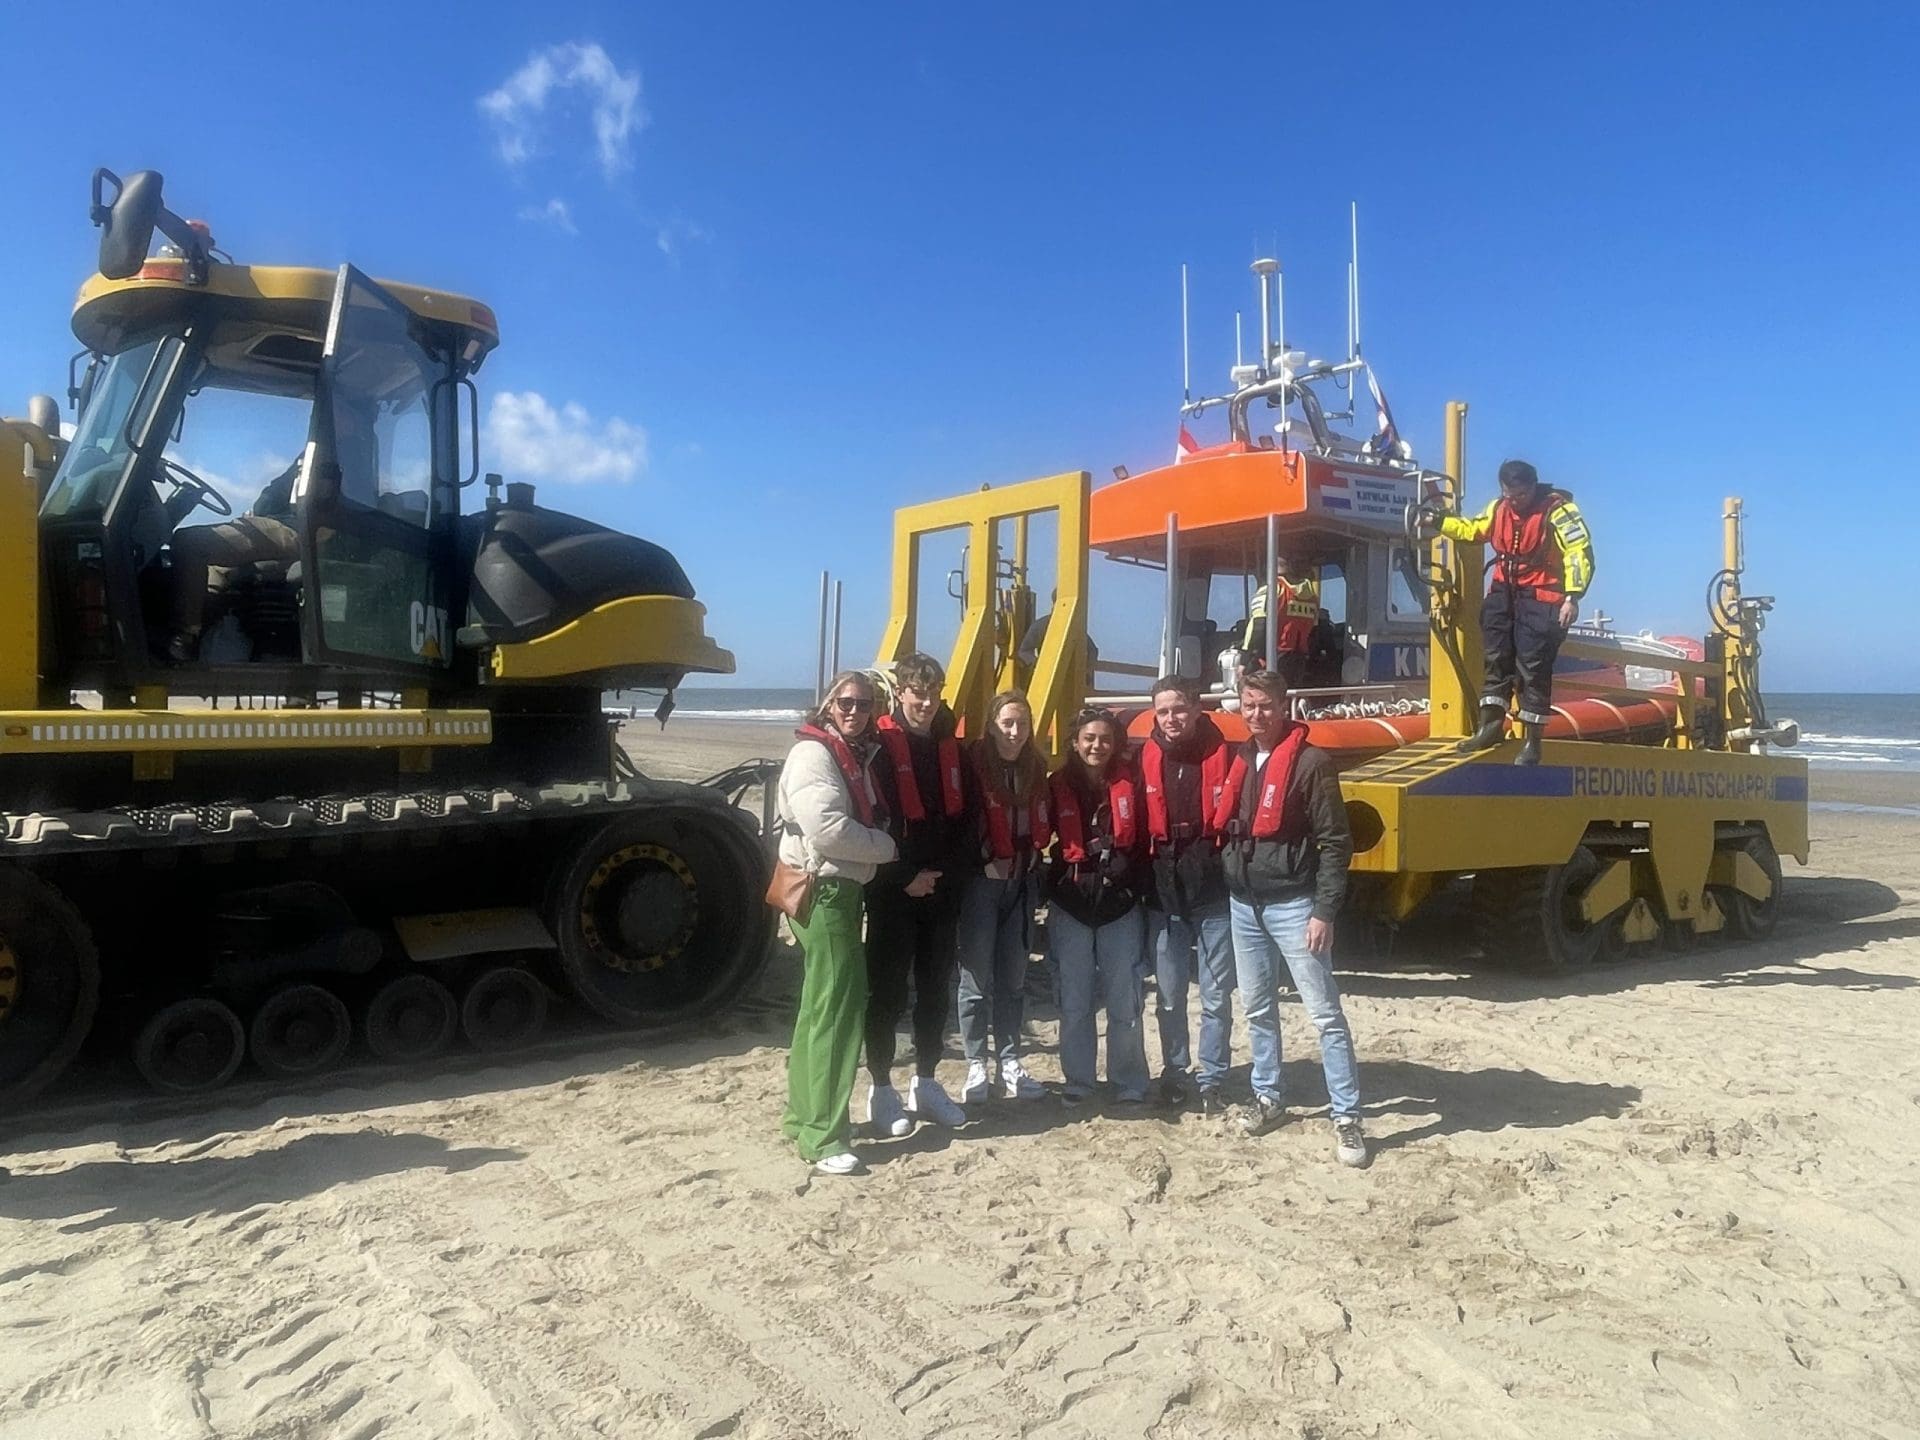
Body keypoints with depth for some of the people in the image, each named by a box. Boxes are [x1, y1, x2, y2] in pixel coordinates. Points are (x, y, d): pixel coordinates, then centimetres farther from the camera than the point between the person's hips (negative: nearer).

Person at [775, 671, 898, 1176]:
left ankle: (802, 1114, 28)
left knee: (821, 1002, 16)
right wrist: (889, 847, -15)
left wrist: (884, 847, 2)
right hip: (820, 889, -10)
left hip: (844, 887, 10)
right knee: (838, 1004, -10)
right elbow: (826, 828, -26)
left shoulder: (857, 755, 14)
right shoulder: (813, 753, -15)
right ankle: (821, 1135, -4)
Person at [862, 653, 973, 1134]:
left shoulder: (950, 748, 10)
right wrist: (905, 877, -14)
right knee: (887, 991, 2)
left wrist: (946, 871, -2)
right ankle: (880, 1090, 14)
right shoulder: (879, 745, -9)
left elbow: (965, 817, 11)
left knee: (936, 989, 13)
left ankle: (925, 1084, 26)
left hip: (941, 891, 6)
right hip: (892, 893, -6)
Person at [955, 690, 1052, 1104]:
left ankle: (1008, 1062, 20)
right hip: (981, 880, -5)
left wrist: (1032, 855, 2)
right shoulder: (974, 764, -10)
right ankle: (977, 1065, 10)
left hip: (1022, 881, 5)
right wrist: (986, 860, -12)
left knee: (1013, 977, 11)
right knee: (977, 977, -1)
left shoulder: (1035, 767, 8)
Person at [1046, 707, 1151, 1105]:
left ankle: (1129, 1085, 17)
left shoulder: (1130, 785, -1)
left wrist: (1135, 887, -2)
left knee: (1124, 1002, 4)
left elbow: (1144, 842, 4)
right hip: (1070, 907, 1)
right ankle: (1077, 1083, 21)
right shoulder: (1058, 787, 1)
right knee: (1073, 1002, 8)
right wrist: (1051, 887, 3)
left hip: (1121, 906, -1)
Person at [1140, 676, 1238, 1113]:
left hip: (1215, 896, -2)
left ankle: (1211, 1080, 21)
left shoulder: (1224, 756, -5)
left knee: (1216, 996, 8)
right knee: (1169, 995, 12)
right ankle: (1173, 1072, 28)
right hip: (1164, 897, 2)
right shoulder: (1146, 760, 0)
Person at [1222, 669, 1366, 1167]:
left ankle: (1347, 1117, 4)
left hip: (1292, 904, -6)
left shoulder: (1310, 763, -10)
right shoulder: (1238, 761, 9)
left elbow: (1335, 842, -12)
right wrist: (1228, 888, 10)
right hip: (1243, 904, 7)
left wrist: (1324, 911, -16)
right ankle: (1268, 1097, 29)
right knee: (1257, 1008, 15)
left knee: (1325, 1012, -2)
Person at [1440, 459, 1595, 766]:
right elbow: (1472, 530, 24)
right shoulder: (1499, 508, 6)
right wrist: (1440, 522, 14)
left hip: (1541, 600, -6)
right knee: (1497, 659, 9)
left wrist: (1572, 596, -26)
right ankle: (1491, 725, 19)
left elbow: (1580, 552, -19)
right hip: (1504, 594, 7)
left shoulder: (1557, 509, -14)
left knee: (1533, 668, -5)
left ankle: (1532, 741, 3)